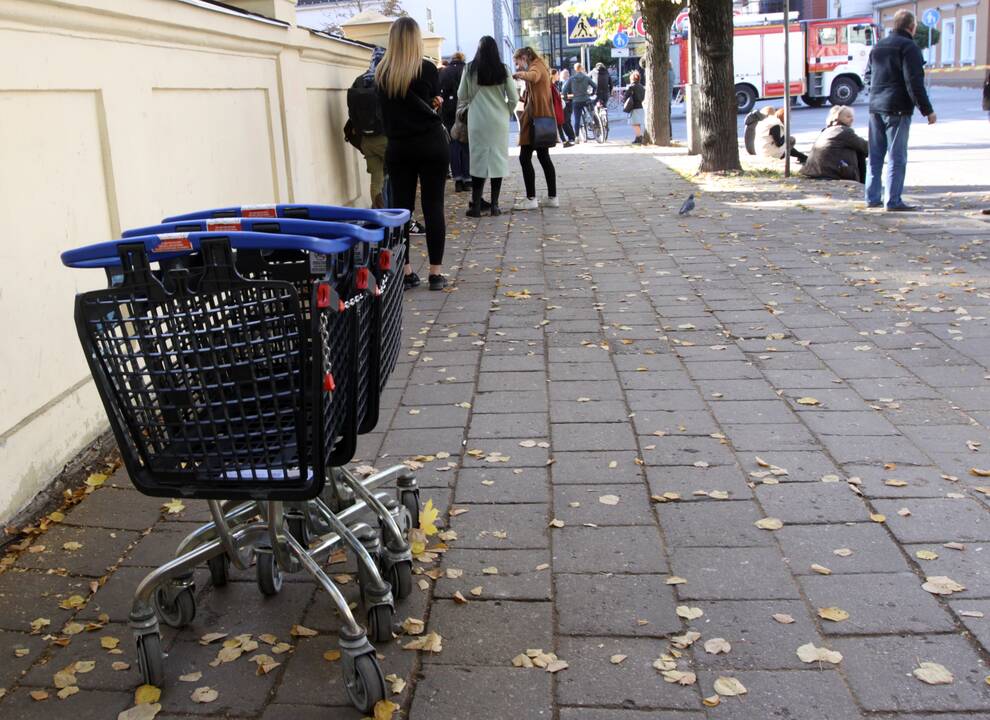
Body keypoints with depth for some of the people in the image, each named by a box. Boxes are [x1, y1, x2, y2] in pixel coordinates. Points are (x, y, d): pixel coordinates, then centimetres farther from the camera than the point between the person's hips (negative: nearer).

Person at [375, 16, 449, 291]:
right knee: (433, 207, 1)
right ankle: (435, 273, 1)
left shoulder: (381, 73, 3)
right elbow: (434, 104, 4)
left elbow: (385, 111, 11)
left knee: (401, 208, 7)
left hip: (398, 147, 3)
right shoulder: (427, 69, -7)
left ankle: (406, 272, 8)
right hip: (431, 144, -3)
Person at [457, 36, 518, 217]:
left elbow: (461, 96, 3)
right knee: (498, 160, 7)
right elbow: (514, 98, -2)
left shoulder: (470, 69, -3)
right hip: (499, 121, 1)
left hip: (478, 121, -1)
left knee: (478, 160, 4)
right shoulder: (503, 70, -2)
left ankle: (476, 206, 1)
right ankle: (494, 205, 7)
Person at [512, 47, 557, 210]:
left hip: (535, 117, -10)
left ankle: (531, 199, -10)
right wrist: (523, 98, 12)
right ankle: (552, 197, 15)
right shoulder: (541, 67, 22)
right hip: (544, 117, 10)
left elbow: (533, 76, -34)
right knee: (544, 157, 13)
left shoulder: (536, 66, -8)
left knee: (525, 157, -9)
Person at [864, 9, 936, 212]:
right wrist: (927, 109, -11)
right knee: (897, 157, -4)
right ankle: (893, 201, -5)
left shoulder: (878, 46, 13)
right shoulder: (909, 47, -10)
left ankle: (872, 197, 15)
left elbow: (868, 75, 21)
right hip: (898, 109, -7)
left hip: (875, 107, 7)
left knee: (875, 155, 12)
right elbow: (915, 82, -15)